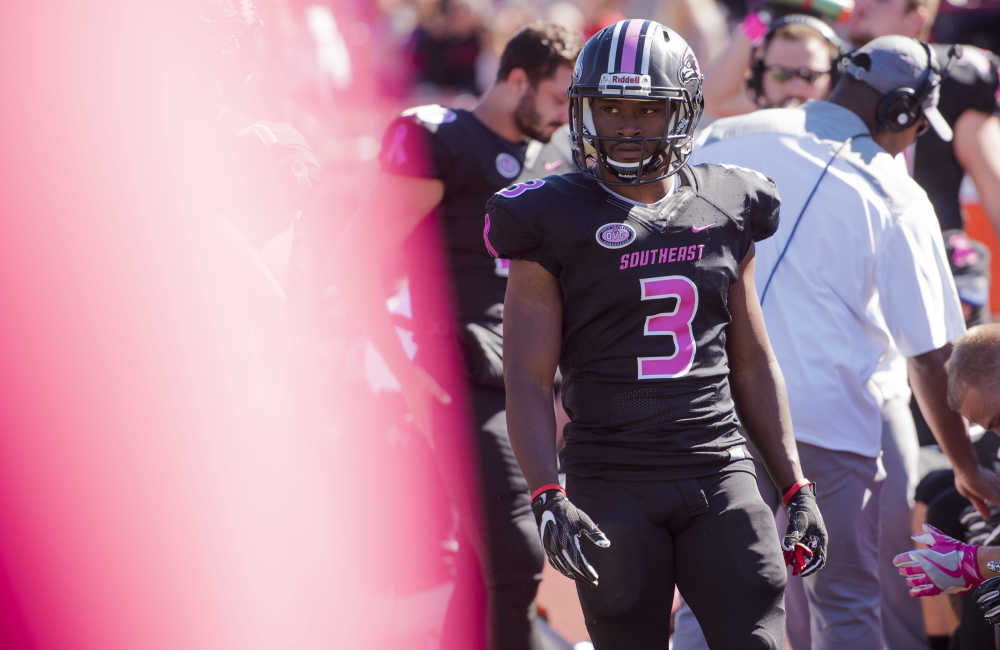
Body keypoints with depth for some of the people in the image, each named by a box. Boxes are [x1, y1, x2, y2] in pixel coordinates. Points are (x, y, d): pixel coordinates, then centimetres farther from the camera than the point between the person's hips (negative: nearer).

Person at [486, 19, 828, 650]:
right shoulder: (555, 222, -1)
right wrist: (548, 499, -17)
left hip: (719, 474, 3)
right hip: (612, 485, -3)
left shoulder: (725, 208, 11)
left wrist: (796, 486, 14)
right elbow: (528, 379, -4)